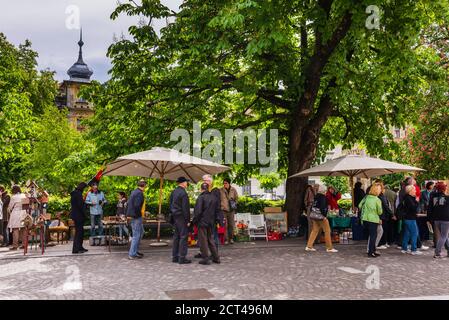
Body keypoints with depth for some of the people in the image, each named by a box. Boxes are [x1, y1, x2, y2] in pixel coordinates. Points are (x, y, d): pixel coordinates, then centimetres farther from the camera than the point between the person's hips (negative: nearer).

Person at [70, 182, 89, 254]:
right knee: (78, 231, -6)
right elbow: (80, 205, -20)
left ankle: (79, 247, 22)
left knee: (80, 231, 15)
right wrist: (84, 214, -14)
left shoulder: (75, 193, 15)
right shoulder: (78, 193, -17)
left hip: (76, 215, 10)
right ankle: (76, 249, -3)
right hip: (78, 215, -10)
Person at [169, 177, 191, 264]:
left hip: (175, 217, 9)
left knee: (176, 236, 14)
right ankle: (182, 258, -4)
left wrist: (172, 217, 19)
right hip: (181, 217, -9)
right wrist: (188, 220, -13)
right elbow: (185, 208, -17)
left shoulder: (173, 192, 10)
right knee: (183, 237, -5)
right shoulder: (183, 193, -16)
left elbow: (171, 205, 15)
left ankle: (175, 256, 18)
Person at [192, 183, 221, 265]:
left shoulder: (201, 198, -14)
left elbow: (198, 211, -18)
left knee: (203, 240, 0)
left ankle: (205, 259, 2)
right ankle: (216, 257, 18)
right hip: (210, 222, 7)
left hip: (202, 222, -7)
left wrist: (194, 221, -7)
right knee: (210, 239, 16)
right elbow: (216, 211, 13)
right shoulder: (214, 198, 7)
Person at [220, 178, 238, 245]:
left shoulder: (233, 190, 3)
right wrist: (220, 205, -2)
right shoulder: (220, 190, -4)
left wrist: (234, 204, 6)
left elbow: (236, 198, 16)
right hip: (223, 210, -2)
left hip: (231, 210, 2)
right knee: (225, 225, -3)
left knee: (231, 225, 7)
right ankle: (226, 239, 3)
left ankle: (231, 238, 21)